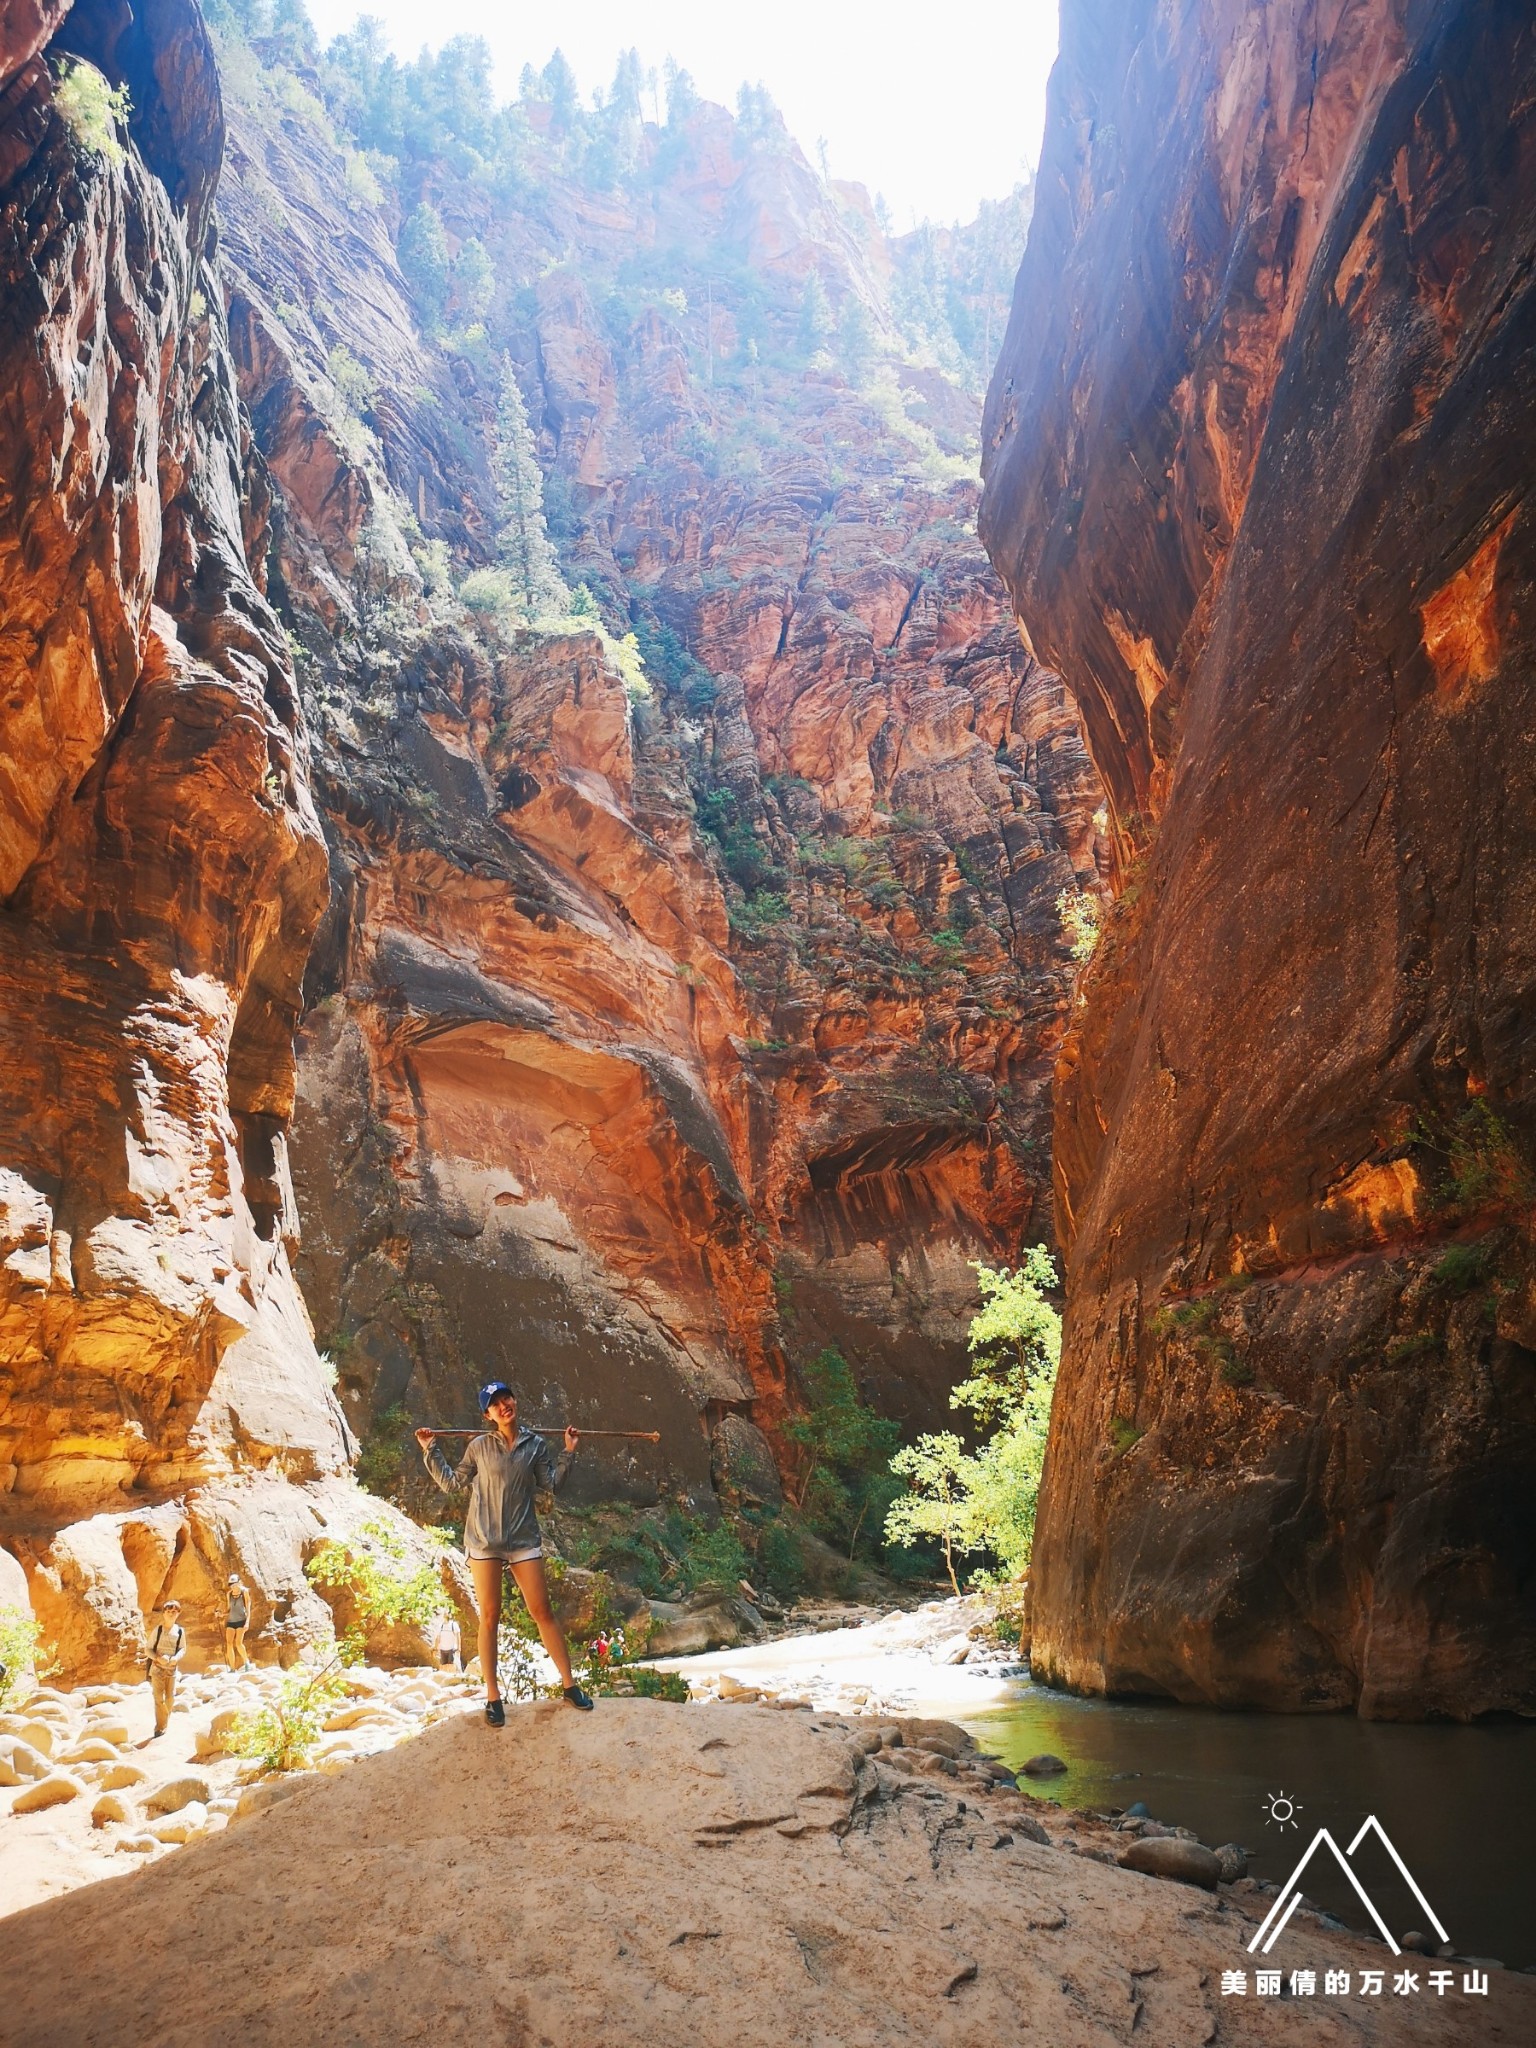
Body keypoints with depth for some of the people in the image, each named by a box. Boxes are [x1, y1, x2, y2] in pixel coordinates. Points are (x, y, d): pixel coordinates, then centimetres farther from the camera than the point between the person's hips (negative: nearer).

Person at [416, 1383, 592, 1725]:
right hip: (484, 1542, -1)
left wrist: (569, 1453, 3)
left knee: (543, 1612, 4)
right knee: (489, 1617, 5)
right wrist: (431, 1452, 0)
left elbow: (552, 1484, 7)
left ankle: (569, 1684, 16)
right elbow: (452, 1483, 5)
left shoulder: (535, 1445, 2)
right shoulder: (479, 1446, -2)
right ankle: (493, 1696, 16)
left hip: (524, 1540, 1)